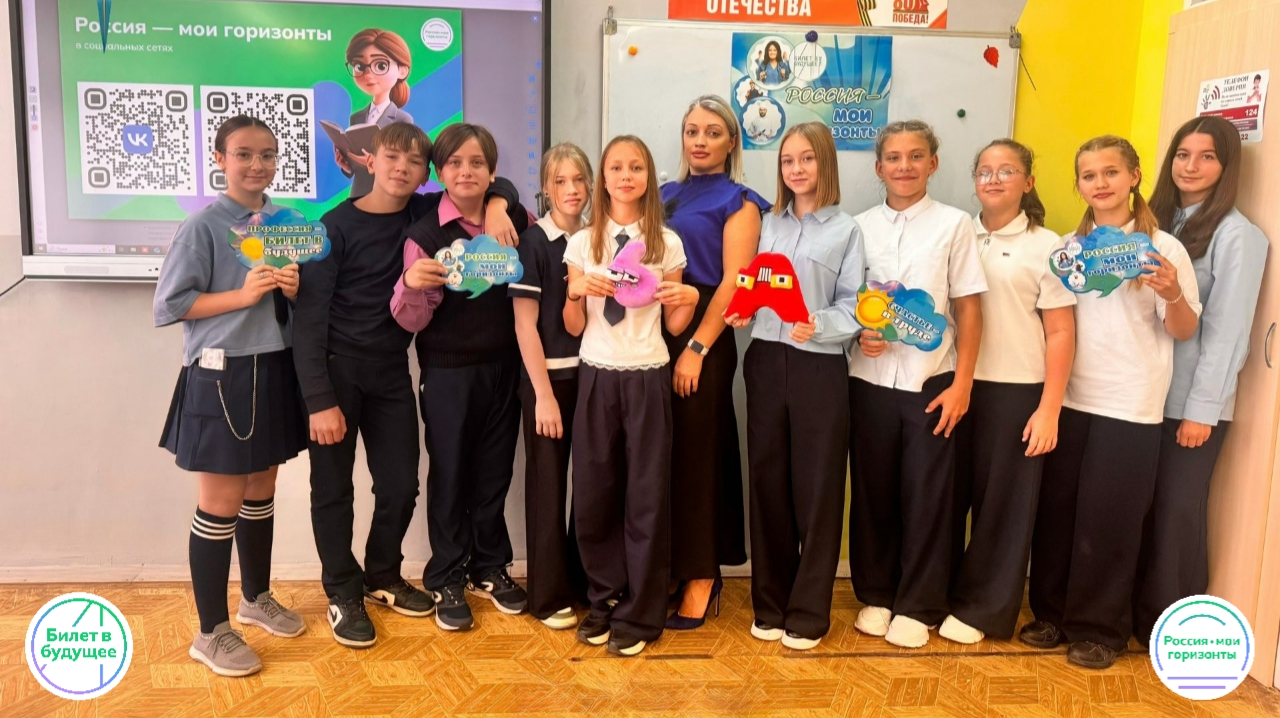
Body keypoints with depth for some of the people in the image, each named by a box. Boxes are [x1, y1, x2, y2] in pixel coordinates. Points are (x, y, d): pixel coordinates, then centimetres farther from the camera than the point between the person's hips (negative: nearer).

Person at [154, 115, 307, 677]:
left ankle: (256, 599, 36)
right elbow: (169, 305, -11)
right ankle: (211, 633, 16)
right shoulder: (203, 225, -10)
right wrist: (243, 295, -19)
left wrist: (292, 288, -8)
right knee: (222, 504, 2)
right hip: (221, 375, -6)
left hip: (274, 369, 6)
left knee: (261, 492, 18)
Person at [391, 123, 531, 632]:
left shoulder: (516, 222, -1)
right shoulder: (426, 234, -10)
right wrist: (411, 284, -31)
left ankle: (490, 568, 31)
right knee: (449, 473, 8)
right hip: (448, 372, -3)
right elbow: (413, 321, -11)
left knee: (494, 470, 13)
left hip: (503, 366, 3)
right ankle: (446, 580, 22)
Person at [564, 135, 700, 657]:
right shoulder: (583, 242, 5)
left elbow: (673, 326, 5)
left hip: (648, 378, -1)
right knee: (593, 494, 4)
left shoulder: (667, 243, 3)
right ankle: (605, 599, 24)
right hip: (597, 377, 1)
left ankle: (638, 615, 15)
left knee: (646, 497, 3)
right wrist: (576, 292, -13)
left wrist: (688, 299, -15)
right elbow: (573, 328, 5)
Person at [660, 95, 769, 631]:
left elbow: (733, 283, -9)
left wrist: (697, 348, -15)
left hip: (704, 339, -5)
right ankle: (669, 565, 20)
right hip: (654, 333, 5)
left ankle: (702, 576, 12)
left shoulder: (738, 202, 0)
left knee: (696, 453, 0)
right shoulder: (664, 196, 16)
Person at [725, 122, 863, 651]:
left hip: (819, 366, -3)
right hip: (766, 361, 3)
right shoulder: (768, 225, 13)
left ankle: (808, 612, 14)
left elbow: (853, 307, -4)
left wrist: (818, 325, -22)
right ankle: (770, 605, 21)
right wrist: (741, 313, -7)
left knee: (816, 489, 2)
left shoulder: (847, 230, 3)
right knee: (768, 482, 7)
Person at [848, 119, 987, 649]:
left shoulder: (953, 225, 0)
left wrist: (961, 384, -6)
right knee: (871, 490, 8)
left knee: (926, 495, 4)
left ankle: (917, 606, 19)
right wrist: (859, 335, -9)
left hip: (930, 382, -2)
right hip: (870, 378, 2)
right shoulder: (860, 227, 6)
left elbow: (968, 307, -1)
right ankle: (875, 595, 25)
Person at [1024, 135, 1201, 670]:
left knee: (1109, 520, 3)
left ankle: (1099, 628, 19)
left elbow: (1184, 331, -3)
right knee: (1056, 510, 9)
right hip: (1070, 399, 4)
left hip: (1129, 407, -4)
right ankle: (1053, 613, 24)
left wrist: (1172, 294, -23)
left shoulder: (1162, 246, -4)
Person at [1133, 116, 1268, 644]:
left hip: (1192, 401, -5)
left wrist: (1201, 409, -14)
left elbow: (1226, 330, -12)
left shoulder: (1237, 236, -7)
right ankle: (1136, 609, 24)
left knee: (1177, 509, 4)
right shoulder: (1159, 221, 11)